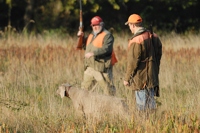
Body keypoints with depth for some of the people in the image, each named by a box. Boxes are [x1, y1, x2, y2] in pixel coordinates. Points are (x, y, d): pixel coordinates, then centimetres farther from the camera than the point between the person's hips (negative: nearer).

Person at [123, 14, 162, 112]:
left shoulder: (135, 41, -18)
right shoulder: (153, 36, 7)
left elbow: (133, 62, -18)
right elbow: (159, 54, 15)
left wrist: (127, 78, -9)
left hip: (141, 78, -8)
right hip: (152, 76, 8)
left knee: (142, 105, -3)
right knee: (150, 102, 15)